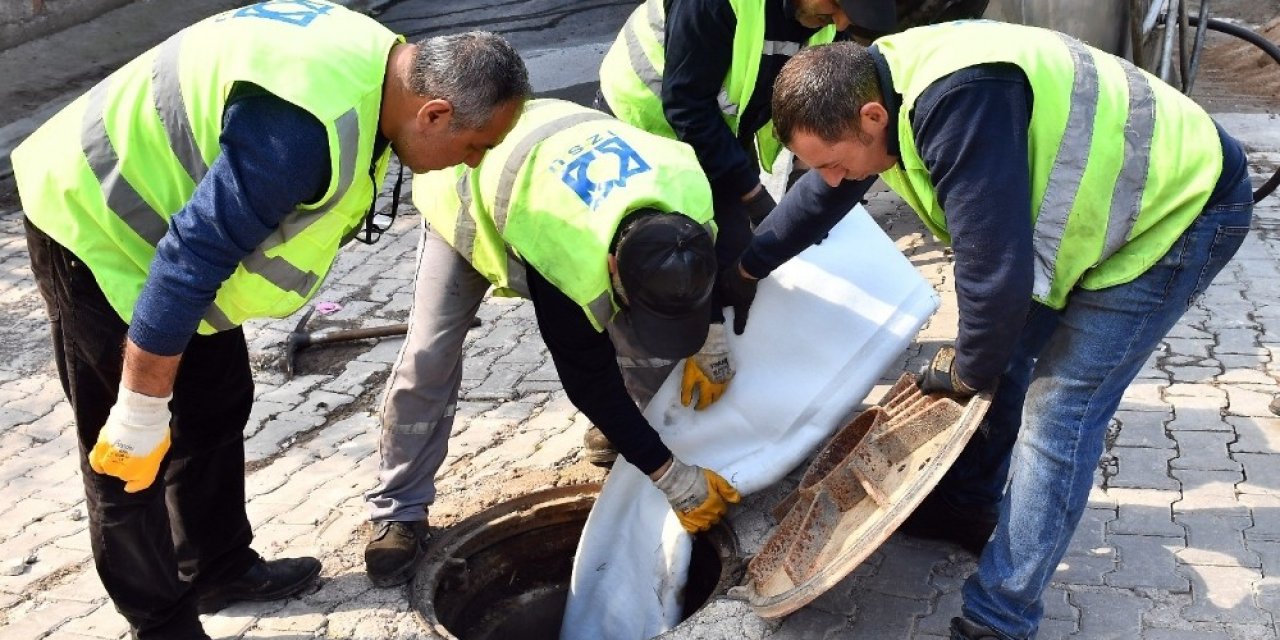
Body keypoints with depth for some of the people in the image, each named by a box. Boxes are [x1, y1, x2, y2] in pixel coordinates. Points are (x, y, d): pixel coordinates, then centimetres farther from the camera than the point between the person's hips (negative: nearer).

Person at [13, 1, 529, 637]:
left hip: (162, 202, 9)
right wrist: (140, 413, -25)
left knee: (218, 407, 18)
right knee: (131, 460, 1)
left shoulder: (379, 64, -6)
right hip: (98, 224, -9)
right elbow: (189, 262, -34)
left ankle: (218, 568, 36)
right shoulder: (303, 128, -37)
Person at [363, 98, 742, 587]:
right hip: (469, 194, -4)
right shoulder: (566, 262, -46)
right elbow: (593, 384, -31)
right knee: (430, 357, -13)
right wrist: (676, 480, -26)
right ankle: (399, 509, 4)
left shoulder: (692, 189, -34)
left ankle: (676, 431, 20)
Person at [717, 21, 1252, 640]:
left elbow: (994, 267, -34)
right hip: (1106, 201, 9)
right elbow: (822, 195, 12)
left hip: (1178, 206, -9)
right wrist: (745, 267, 23)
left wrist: (969, 367, -14)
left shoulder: (959, 103, -38)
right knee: (1005, 355, 16)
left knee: (1057, 412, -12)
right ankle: (967, 507, 36)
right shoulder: (875, 82, -6)